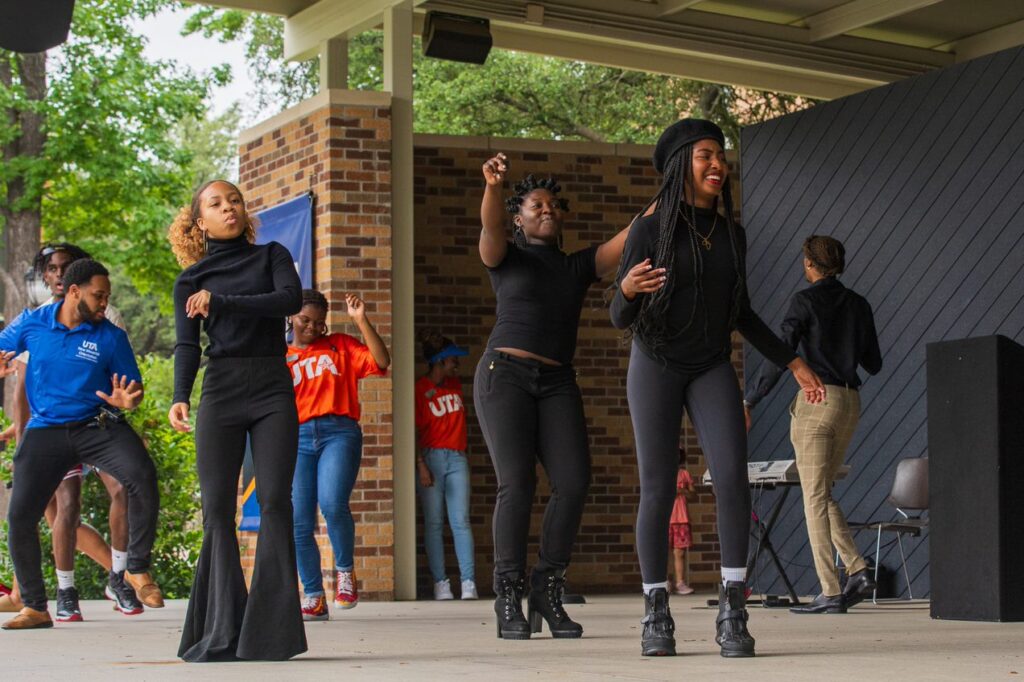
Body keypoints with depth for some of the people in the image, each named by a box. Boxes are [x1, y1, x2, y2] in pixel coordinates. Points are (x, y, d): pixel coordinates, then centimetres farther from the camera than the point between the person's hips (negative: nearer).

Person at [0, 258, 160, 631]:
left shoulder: (110, 337, -3)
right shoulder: (32, 323, 0)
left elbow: (134, 387, 4)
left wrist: (128, 400, -21)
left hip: (99, 427, -1)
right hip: (45, 432, 1)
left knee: (143, 475, -28)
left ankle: (138, 569, -13)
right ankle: (34, 607, 11)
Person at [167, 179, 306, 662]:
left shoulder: (271, 256, 12)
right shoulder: (191, 281, 12)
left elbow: (290, 299, -8)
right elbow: (186, 345, 2)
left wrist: (221, 302, -10)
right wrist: (180, 397, -15)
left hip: (272, 387, -1)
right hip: (220, 391, 1)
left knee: (274, 500, -11)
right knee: (217, 508, -6)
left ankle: (270, 632, -12)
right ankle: (222, 634, -5)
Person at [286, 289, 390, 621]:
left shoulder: (340, 346, 15)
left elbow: (381, 361, 1)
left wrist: (361, 321, -4)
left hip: (339, 432, -2)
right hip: (298, 438, 2)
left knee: (332, 503, -26)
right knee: (300, 523, -5)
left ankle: (345, 570, -4)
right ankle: (314, 597, 5)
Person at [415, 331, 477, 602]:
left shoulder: (455, 384, 16)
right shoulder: (420, 389, -3)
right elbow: (414, 431, -7)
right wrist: (421, 465, -15)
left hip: (457, 459, 5)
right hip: (431, 457, -5)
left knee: (461, 522, -4)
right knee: (434, 523, -3)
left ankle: (468, 582, -9)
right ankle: (440, 582, -3)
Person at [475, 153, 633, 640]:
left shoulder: (579, 265, 19)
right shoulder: (506, 257, 9)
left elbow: (627, 242, 6)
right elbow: (489, 229, -13)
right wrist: (492, 186, -35)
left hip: (557, 384, 4)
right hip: (505, 375, -4)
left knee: (573, 482, -14)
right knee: (517, 484, -15)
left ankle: (547, 591, -3)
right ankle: (509, 599, -8)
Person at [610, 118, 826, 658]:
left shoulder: (731, 235, 4)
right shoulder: (649, 232, -10)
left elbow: (740, 314, 13)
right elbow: (621, 317, -10)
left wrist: (793, 363, 10)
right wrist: (628, 289, -33)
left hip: (712, 369, 3)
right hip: (655, 365, -3)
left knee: (732, 477, -17)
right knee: (659, 491, -6)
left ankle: (733, 613, -14)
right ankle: (656, 617, 7)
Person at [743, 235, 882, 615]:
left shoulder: (806, 301, -5)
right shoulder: (858, 305, 12)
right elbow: (873, 365, 16)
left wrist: (749, 401, -6)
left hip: (816, 400, -6)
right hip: (850, 402, 6)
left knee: (815, 497, -4)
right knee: (821, 493, 17)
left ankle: (831, 593, -8)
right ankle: (857, 571, 2)